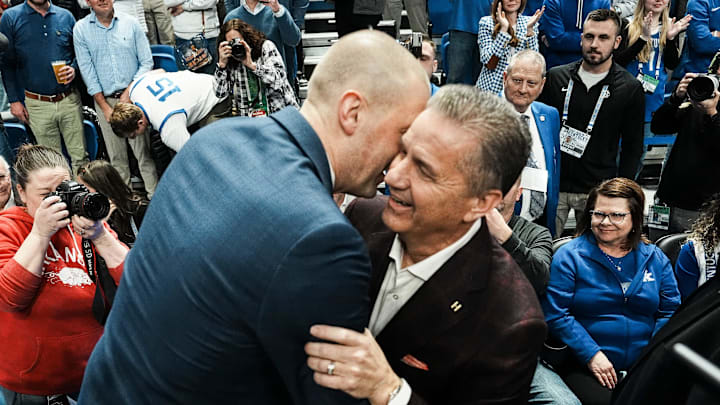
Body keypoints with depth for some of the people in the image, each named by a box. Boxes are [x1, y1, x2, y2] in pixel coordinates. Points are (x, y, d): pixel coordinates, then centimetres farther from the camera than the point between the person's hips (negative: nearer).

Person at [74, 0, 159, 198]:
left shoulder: (130, 23, 2)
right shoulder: (81, 29, 2)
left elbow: (147, 62, 2)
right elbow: (87, 71, 1)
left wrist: (129, 91, -9)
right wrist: (105, 107, -3)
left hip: (133, 95, -1)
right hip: (104, 99, 1)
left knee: (144, 150, -3)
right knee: (116, 156, 5)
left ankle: (154, 195, 5)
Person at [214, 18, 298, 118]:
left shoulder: (266, 46, 0)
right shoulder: (230, 62, 6)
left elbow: (280, 79, -13)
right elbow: (220, 94, 0)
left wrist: (251, 64, -18)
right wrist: (222, 63, -7)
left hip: (280, 111, -3)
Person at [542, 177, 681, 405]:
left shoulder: (655, 259, 11)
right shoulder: (570, 256, -2)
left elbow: (670, 312, 12)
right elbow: (555, 314, -7)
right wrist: (591, 354, -14)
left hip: (643, 368, 4)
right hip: (584, 365, -3)